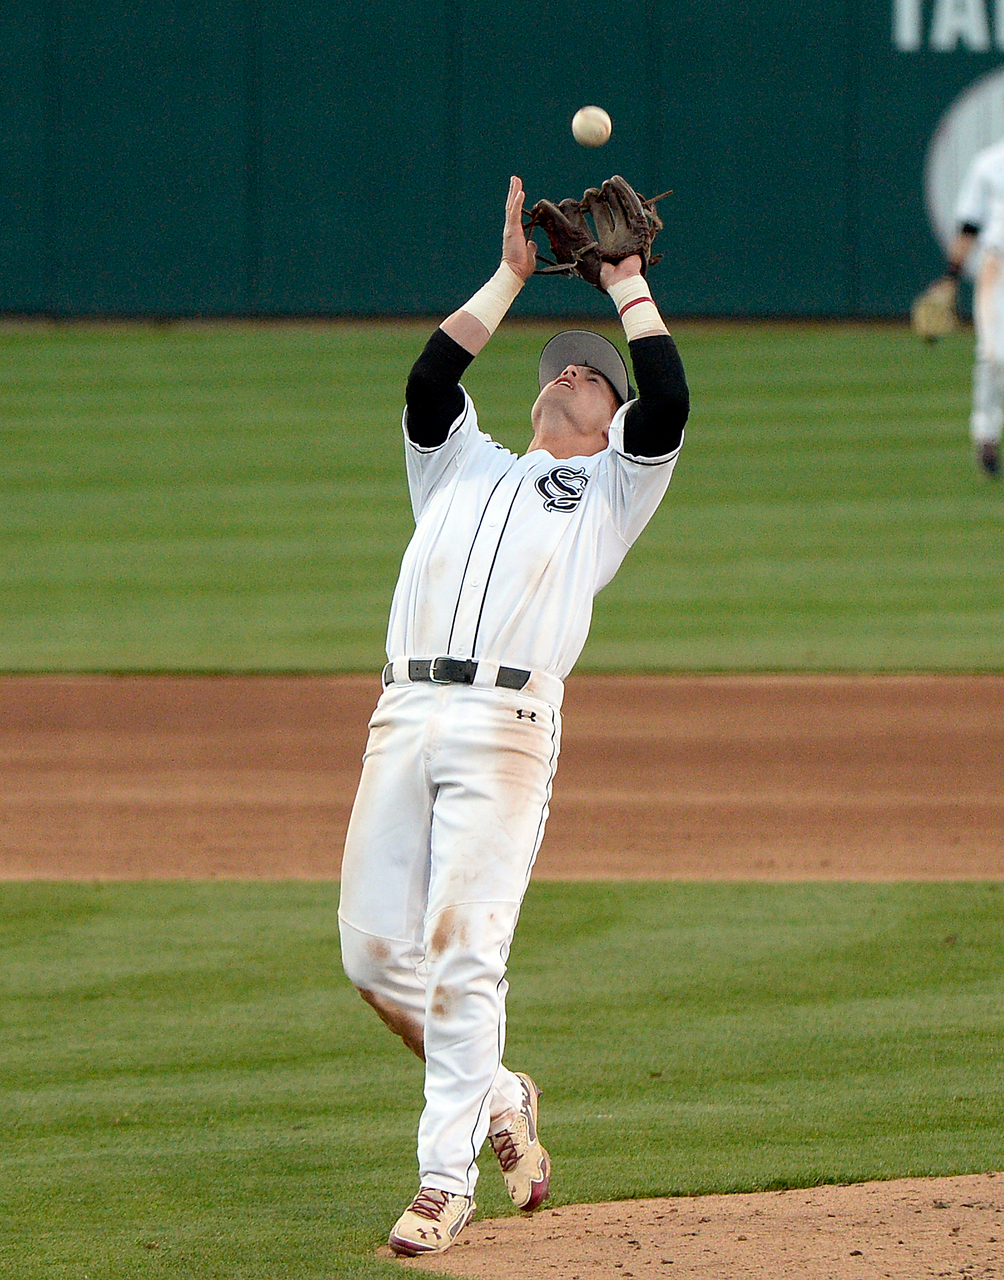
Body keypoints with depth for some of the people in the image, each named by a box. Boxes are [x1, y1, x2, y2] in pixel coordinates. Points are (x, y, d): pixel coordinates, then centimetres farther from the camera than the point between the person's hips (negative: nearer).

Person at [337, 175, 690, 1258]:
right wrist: (512, 275, 15)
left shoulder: (609, 488, 20)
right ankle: (497, 1099, 20)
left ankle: (447, 1180, -10)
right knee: (375, 953, -1)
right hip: (405, 714, 4)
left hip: (507, 727, -4)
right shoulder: (460, 466, 30)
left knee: (462, 950, -13)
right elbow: (428, 380, 12)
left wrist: (626, 283, 14)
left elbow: (668, 405, 2)